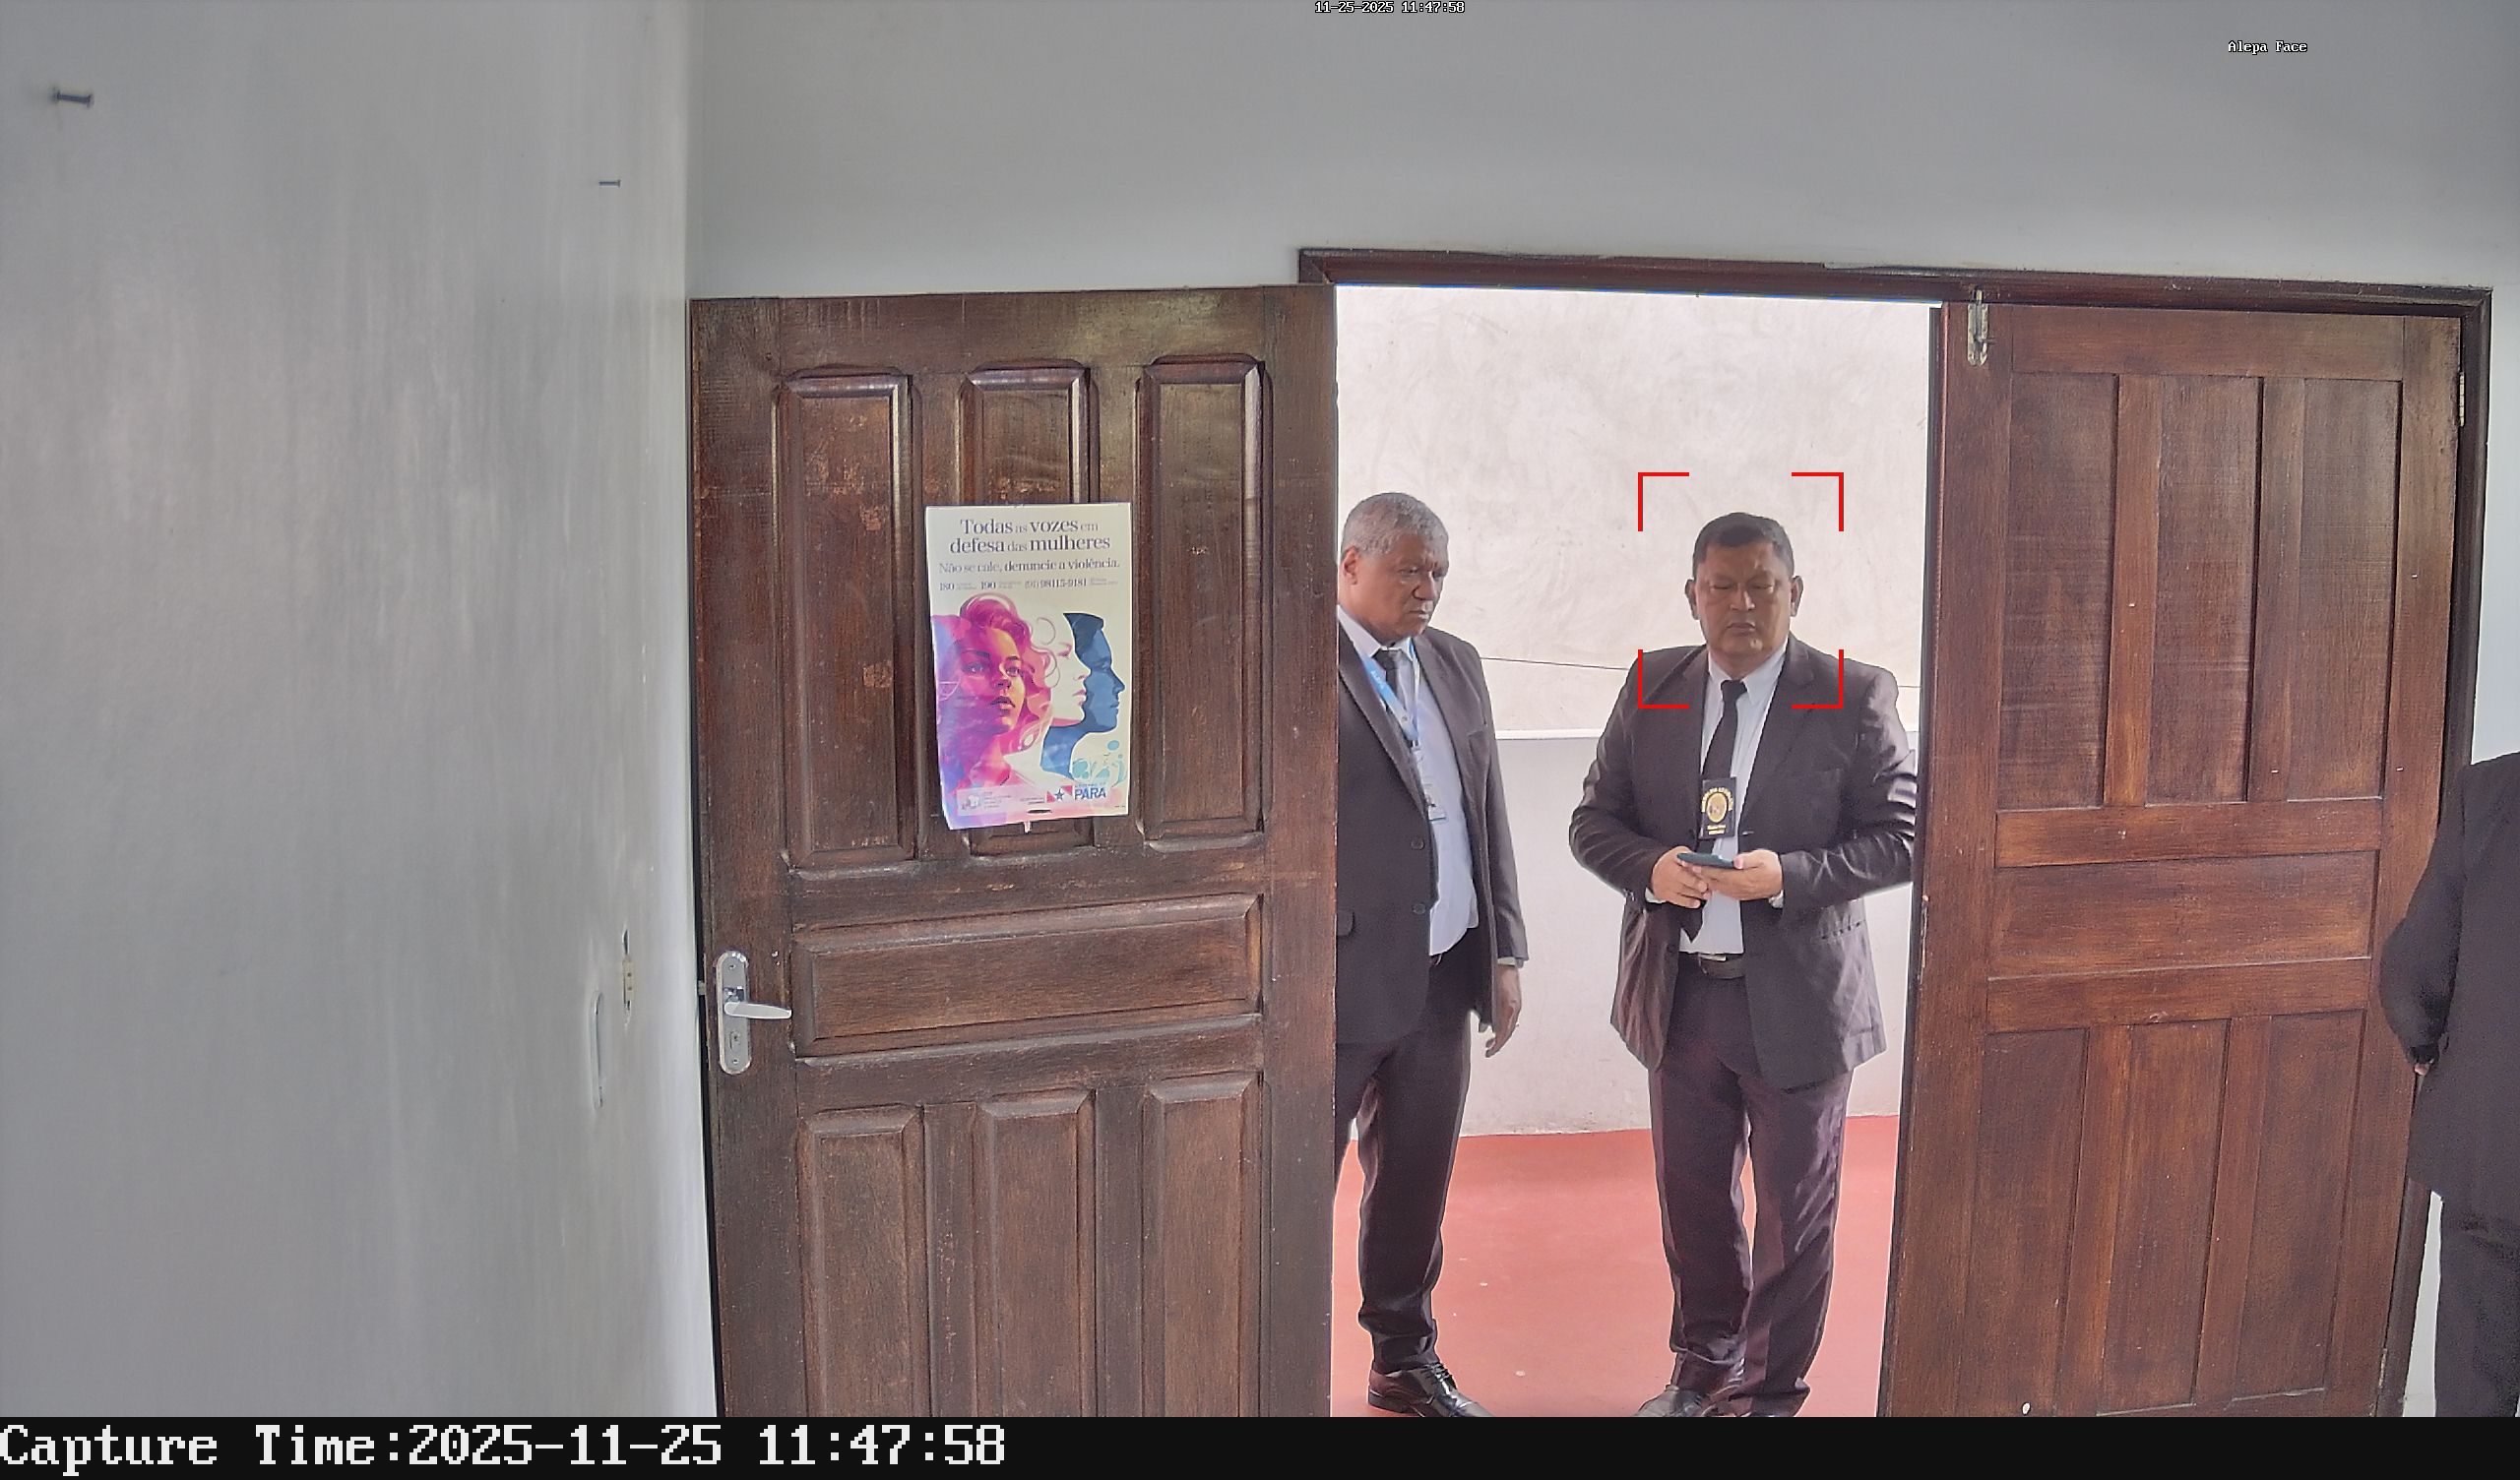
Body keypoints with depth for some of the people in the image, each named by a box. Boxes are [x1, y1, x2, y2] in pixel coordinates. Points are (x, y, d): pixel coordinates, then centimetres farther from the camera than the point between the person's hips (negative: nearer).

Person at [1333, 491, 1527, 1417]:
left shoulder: (1457, 664, 12)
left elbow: (1488, 815, 15)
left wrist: (1504, 951, 12)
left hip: (1445, 976, 7)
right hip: (1339, 979, -6)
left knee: (1416, 1180, 18)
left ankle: (1405, 1360, 35)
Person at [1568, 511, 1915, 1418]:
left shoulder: (1855, 697, -8)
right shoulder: (1650, 687, 2)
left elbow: (1904, 837, -8)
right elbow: (1594, 820, 6)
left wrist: (1789, 874, -23)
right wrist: (1649, 866, -16)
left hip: (1797, 1002, -3)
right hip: (1678, 994, 3)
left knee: (1795, 1214, 11)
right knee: (1691, 1198, 18)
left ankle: (1770, 1392, 30)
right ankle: (1702, 1369, 39)